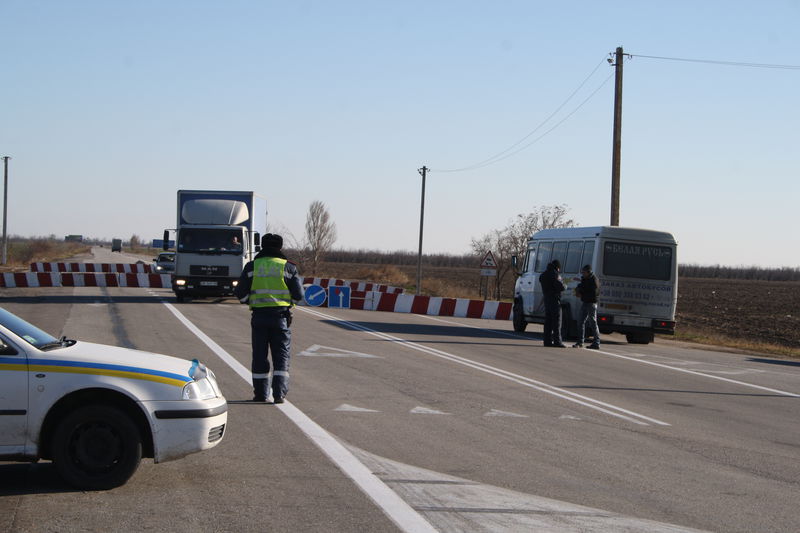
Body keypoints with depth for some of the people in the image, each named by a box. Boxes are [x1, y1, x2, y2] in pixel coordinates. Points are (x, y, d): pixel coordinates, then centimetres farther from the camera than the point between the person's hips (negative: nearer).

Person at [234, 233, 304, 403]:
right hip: (281, 316, -1)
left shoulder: (251, 267, 2)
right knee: (281, 356, 4)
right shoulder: (288, 267, 1)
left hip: (259, 316, 1)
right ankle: (279, 393, -6)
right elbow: (298, 295, 0)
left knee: (259, 355, 9)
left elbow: (241, 293, 1)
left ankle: (261, 393, 10)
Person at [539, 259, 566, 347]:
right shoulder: (555, 274, -13)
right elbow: (560, 286, -21)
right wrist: (564, 286, 0)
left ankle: (548, 340, 10)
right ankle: (557, 341, -10)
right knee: (556, 321, -7)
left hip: (546, 299, 8)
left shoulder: (543, 274, 15)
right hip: (554, 299, -8)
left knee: (548, 321, 11)